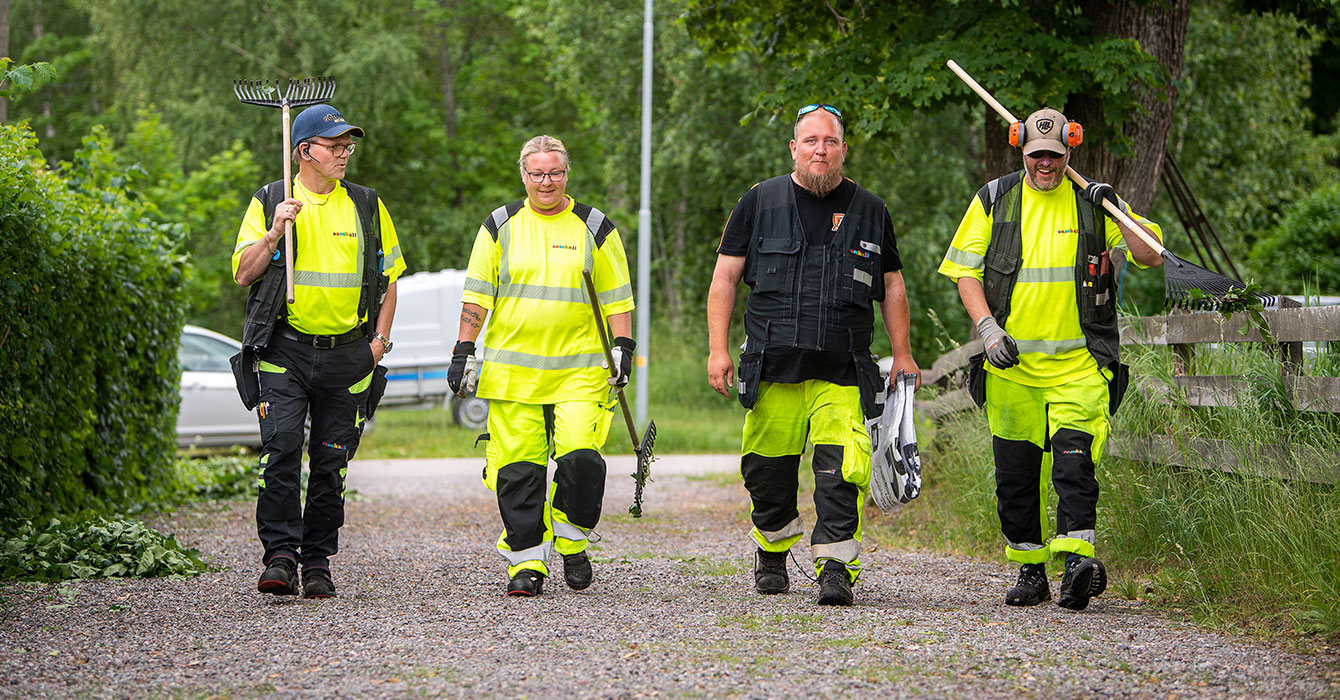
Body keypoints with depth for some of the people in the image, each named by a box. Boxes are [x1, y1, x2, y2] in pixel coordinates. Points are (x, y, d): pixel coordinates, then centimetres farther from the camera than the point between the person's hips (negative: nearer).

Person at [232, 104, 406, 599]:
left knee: (331, 461, 3)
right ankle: (280, 556, -16)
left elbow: (387, 279, 15)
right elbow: (243, 275, 0)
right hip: (284, 349, -2)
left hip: (348, 353, 2)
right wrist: (274, 232, -14)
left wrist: (379, 340, 4)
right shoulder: (268, 203, 4)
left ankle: (318, 561, 11)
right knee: (281, 448, -17)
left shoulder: (367, 206, 10)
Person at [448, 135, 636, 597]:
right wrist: (465, 351, 3)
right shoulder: (500, 226, 9)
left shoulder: (595, 228, 9)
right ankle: (527, 561, 4)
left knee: (580, 455, -15)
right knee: (518, 467, -4)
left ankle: (571, 542, 7)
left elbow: (616, 297, 11)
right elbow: (477, 294, 9)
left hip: (580, 368, -1)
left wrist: (623, 347, 1)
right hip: (512, 368, 1)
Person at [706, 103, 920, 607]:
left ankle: (836, 569, -14)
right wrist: (718, 348, -1)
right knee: (769, 471, 6)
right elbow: (725, 277, 7)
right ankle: (772, 553, 28)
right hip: (773, 367, 0)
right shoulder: (759, 203, 7)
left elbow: (892, 287, 19)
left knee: (842, 473, -14)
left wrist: (902, 355, 13)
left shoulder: (869, 211, 11)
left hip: (843, 372, 0)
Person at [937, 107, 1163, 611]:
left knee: (1075, 458, -17)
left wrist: (1118, 212, -12)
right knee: (1016, 469, 4)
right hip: (1011, 362, 2)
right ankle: (1029, 568, 14)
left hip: (1078, 361, -2)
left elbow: (1150, 258, 3)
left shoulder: (1093, 203, 6)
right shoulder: (993, 200, 7)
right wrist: (988, 328, -8)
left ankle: (1077, 559, -24)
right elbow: (965, 271, 6)